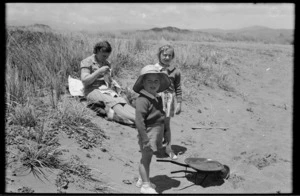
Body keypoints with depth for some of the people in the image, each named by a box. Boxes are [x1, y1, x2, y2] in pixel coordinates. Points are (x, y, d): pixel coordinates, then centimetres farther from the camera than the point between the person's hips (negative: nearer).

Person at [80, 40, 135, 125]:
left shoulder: (107, 63, 21)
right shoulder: (87, 62, 3)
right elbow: (85, 80, -7)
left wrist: (117, 87, 5)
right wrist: (99, 71, -12)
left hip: (108, 90, 5)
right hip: (93, 90, -5)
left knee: (122, 100, -29)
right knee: (111, 102, -37)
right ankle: (134, 119, -61)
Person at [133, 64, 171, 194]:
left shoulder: (157, 98, 10)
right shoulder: (142, 100, -20)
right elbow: (139, 120, -23)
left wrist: (160, 136, 22)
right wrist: (145, 139, -24)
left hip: (156, 133, 9)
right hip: (148, 133, -9)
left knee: (147, 158, 19)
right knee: (146, 158, 1)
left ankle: (142, 180, 34)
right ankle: (146, 185, 11)